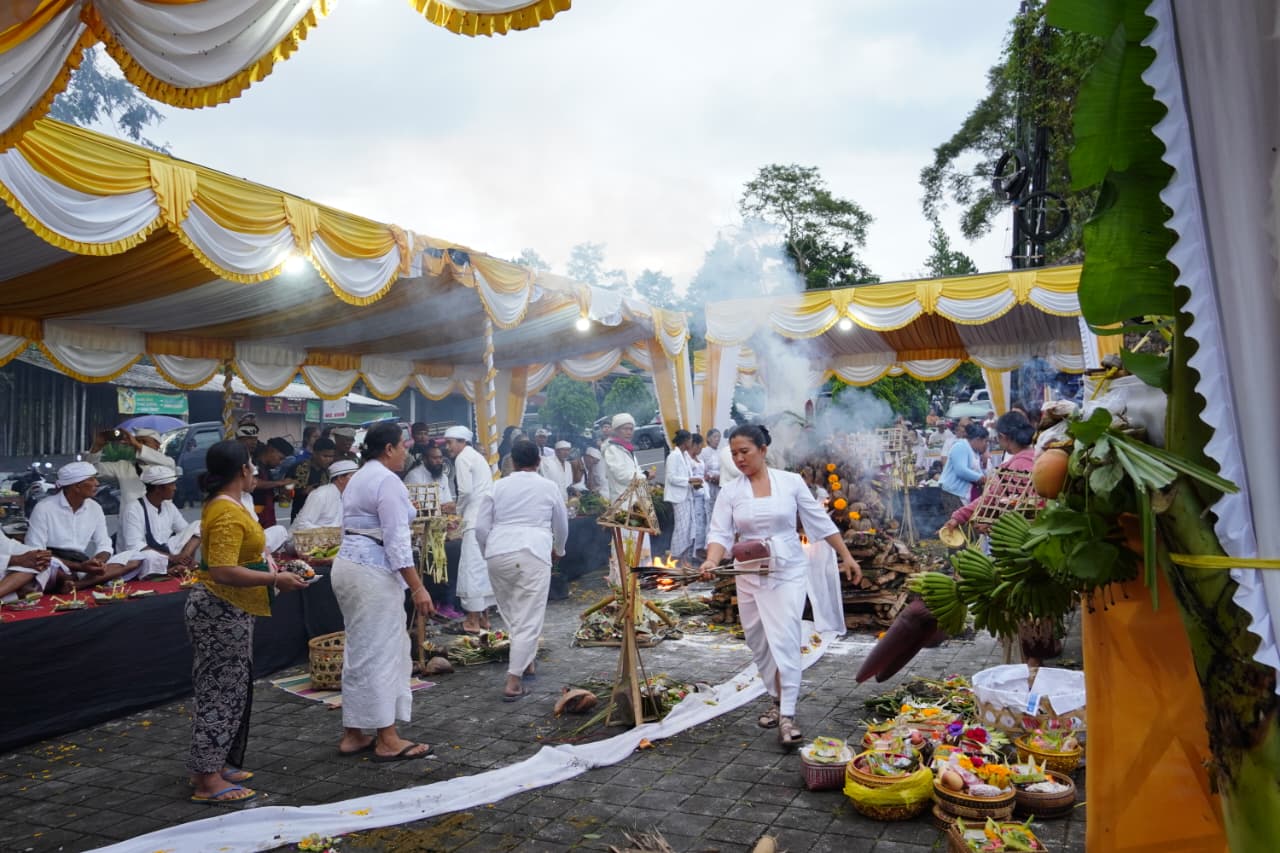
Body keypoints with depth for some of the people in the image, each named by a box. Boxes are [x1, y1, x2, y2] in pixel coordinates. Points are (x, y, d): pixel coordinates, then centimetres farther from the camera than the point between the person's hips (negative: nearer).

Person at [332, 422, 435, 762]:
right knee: (382, 653, -2)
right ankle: (387, 740, 8)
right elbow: (396, 540, -19)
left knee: (360, 651, 16)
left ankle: (352, 734, 24)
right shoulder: (388, 481, -14)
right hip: (374, 572, -10)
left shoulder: (358, 478, 16)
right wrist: (417, 587, -18)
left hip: (347, 564, 10)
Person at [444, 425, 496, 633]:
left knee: (472, 567, -5)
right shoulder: (477, 456, 23)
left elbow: (465, 491, -13)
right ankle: (483, 615, 18)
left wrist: (459, 512, 2)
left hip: (476, 519, -9)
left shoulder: (462, 458, -5)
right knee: (484, 567, 12)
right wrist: (462, 508, 16)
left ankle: (474, 620, -1)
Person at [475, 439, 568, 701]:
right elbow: (562, 527, 19)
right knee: (528, 620, 0)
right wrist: (558, 550, 38)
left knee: (511, 613, 20)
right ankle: (513, 682, -3)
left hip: (498, 554, 3)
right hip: (533, 554, -2)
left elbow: (481, 527, 6)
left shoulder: (498, 486, 10)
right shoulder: (550, 487, 9)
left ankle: (524, 661, 32)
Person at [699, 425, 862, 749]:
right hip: (750, 576, 3)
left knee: (785, 640, -11)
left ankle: (787, 716, -6)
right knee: (759, 643, 11)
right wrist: (712, 561, -28)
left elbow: (820, 522, 2)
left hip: (789, 571, -3)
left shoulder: (791, 481, -5)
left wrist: (847, 557, 3)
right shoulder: (730, 491, -1)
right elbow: (720, 533, -8)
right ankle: (777, 700, 30)